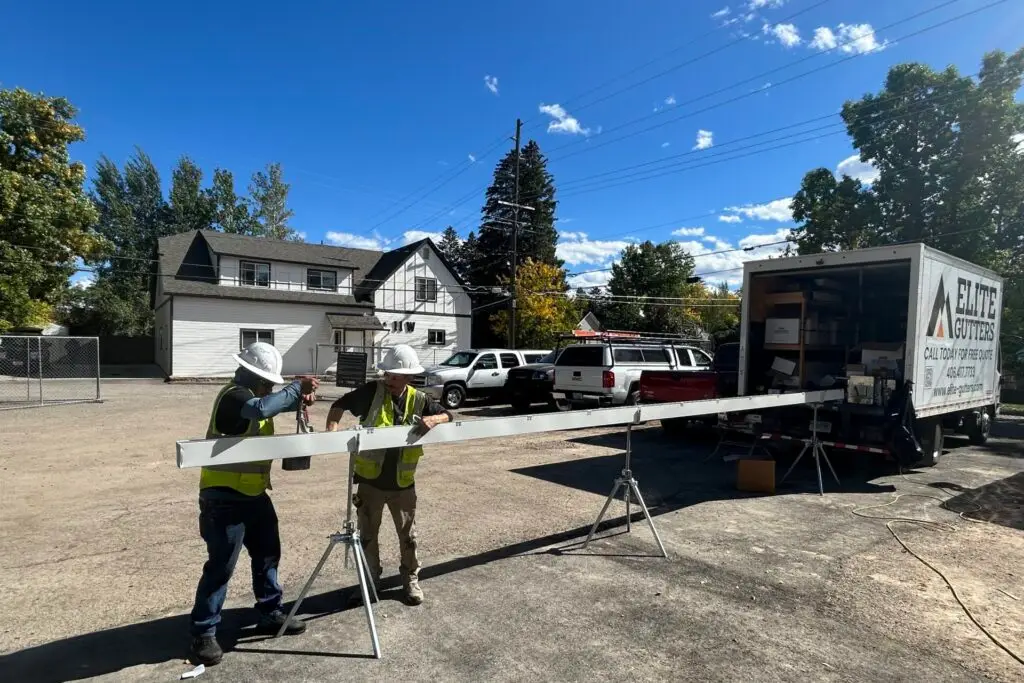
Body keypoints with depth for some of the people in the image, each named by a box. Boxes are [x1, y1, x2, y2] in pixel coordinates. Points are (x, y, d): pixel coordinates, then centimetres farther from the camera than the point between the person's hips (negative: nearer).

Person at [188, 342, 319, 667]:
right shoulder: (234, 395, -19)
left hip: (253, 492, 10)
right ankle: (204, 633, 14)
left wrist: (302, 396, -6)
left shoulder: (252, 394, 10)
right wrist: (296, 387, -29)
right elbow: (262, 409, -39)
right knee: (221, 566, -1)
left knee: (267, 553, 16)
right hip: (224, 496, -10)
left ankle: (270, 614, 31)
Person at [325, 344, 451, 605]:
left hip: (402, 483, 1)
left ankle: (411, 580, 34)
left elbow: (448, 415, 2)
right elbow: (340, 405, -3)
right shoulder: (372, 391, -11)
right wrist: (332, 427, -20)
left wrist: (435, 419, -20)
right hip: (370, 481, -1)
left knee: (407, 535, 15)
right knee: (367, 535, 14)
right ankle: (370, 580, 35)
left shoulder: (418, 400, -5)